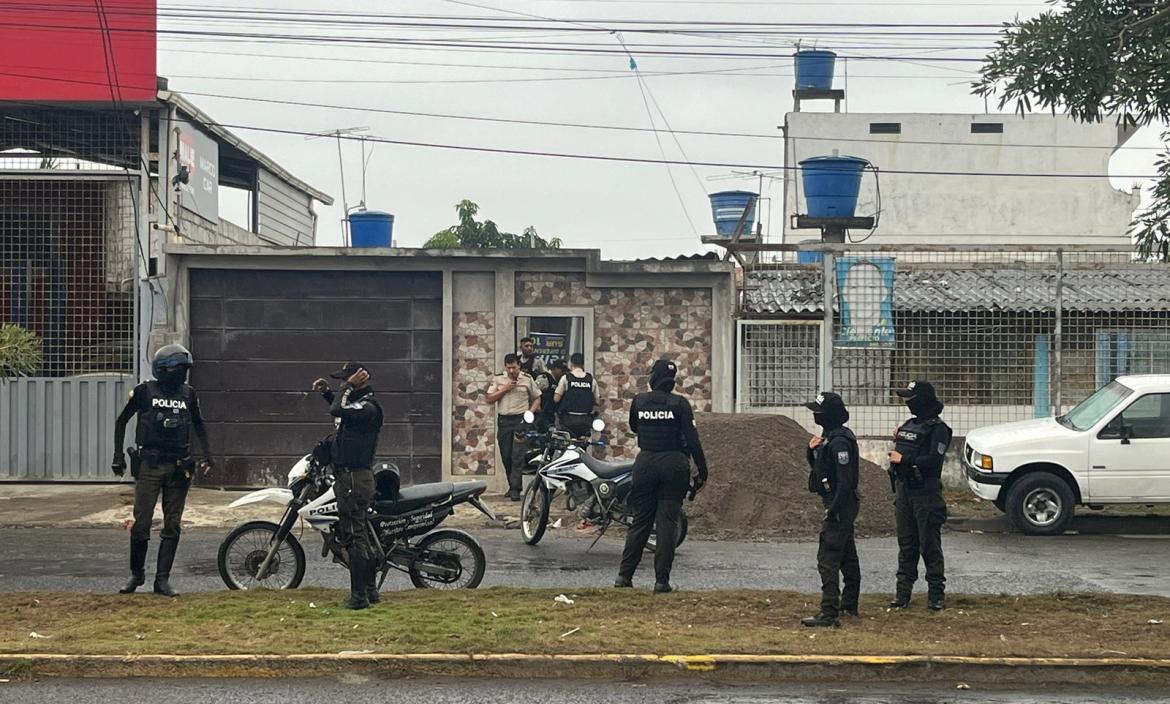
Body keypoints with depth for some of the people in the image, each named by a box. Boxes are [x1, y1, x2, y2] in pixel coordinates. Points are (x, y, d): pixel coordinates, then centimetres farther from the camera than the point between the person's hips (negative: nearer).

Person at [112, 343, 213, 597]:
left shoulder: (189, 394, 8)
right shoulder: (144, 392, -1)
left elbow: (198, 425, 22)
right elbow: (121, 421, 9)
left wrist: (207, 453, 10)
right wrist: (118, 456, 4)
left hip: (178, 467, 3)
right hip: (149, 465, -3)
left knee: (172, 526, 2)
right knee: (140, 523, -4)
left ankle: (162, 579, 8)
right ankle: (137, 574, 16)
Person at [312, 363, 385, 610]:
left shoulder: (368, 408, -17)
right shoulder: (356, 403, 15)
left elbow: (338, 411, -30)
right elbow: (341, 410, 38)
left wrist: (349, 387, -20)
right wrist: (327, 392, 25)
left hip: (354, 478, -11)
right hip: (348, 476, 11)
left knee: (354, 536, -9)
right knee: (363, 535, 16)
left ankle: (359, 595, -7)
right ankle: (371, 590, 24)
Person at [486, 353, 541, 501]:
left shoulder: (527, 380, 4)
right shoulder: (498, 379, 8)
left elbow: (537, 398, 11)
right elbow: (489, 399, 4)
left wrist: (530, 412, -5)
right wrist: (504, 389, -8)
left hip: (521, 420, -3)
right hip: (503, 420, 3)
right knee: (506, 456, 6)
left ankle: (515, 489, -14)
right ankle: (512, 485, 20)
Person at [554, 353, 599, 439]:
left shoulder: (565, 378, -5)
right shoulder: (591, 379, 2)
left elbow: (556, 399, -4)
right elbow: (596, 401, 6)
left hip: (569, 419, -2)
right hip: (586, 420, 2)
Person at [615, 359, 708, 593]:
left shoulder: (638, 401, 1)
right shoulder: (679, 404, -7)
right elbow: (692, 440, -10)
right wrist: (702, 472, -6)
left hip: (645, 462, 2)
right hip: (674, 464, -2)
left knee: (640, 521, 11)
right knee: (667, 522, 1)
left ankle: (624, 575, 10)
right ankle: (662, 580, -1)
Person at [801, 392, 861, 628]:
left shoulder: (839, 442, -21)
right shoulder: (829, 437, 11)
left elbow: (845, 481, -24)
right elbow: (818, 467, 21)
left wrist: (832, 511, -23)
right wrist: (812, 450, 2)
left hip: (840, 505, -11)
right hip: (843, 506, 11)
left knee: (828, 559, -12)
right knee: (847, 556, 21)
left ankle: (829, 613, -14)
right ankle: (849, 604, 34)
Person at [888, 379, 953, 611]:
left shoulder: (937, 429, -9)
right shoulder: (909, 425, 16)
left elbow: (934, 460, -21)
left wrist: (904, 459, -20)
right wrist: (896, 440, 6)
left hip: (926, 493, -8)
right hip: (904, 490, 8)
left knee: (930, 545, -3)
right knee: (906, 544, 10)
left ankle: (936, 594, 4)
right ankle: (903, 592, 15)